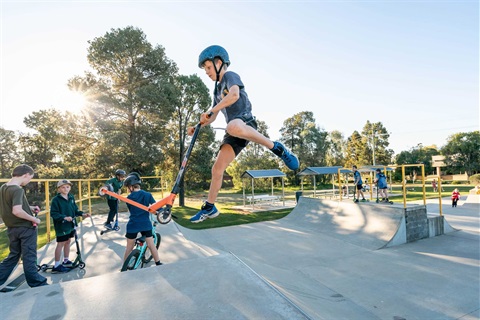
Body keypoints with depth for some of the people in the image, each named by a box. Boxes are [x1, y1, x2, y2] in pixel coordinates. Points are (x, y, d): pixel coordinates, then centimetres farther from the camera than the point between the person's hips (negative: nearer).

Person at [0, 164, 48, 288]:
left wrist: (29, 208, 12)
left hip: (12, 228, 8)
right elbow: (17, 211, -31)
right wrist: (34, 219, -18)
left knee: (13, 255, 21)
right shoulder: (17, 190, -22)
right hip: (25, 228, -8)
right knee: (29, 258, 2)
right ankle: (37, 284, 13)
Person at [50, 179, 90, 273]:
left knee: (68, 241, 17)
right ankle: (57, 266, 12)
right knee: (61, 244, 0)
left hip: (70, 224, 7)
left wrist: (82, 214, -3)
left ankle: (66, 261, 32)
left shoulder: (71, 197, 4)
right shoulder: (56, 199, -14)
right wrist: (64, 217, -30)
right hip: (61, 225, -7)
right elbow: (53, 213, -18)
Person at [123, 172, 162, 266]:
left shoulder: (129, 198, -1)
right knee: (151, 245, 9)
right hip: (146, 224, 0)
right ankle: (158, 264, 15)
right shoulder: (147, 195, -5)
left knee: (129, 247, 14)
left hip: (133, 225, 0)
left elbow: (131, 210, 10)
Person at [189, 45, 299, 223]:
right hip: (233, 134, 8)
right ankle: (209, 208, 12)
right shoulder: (217, 89, 30)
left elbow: (234, 95, -19)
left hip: (244, 122, -8)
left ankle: (276, 148, -28)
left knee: (233, 127, -45)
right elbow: (213, 117, 34)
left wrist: (210, 111, -20)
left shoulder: (230, 76, 5)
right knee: (217, 169, -1)